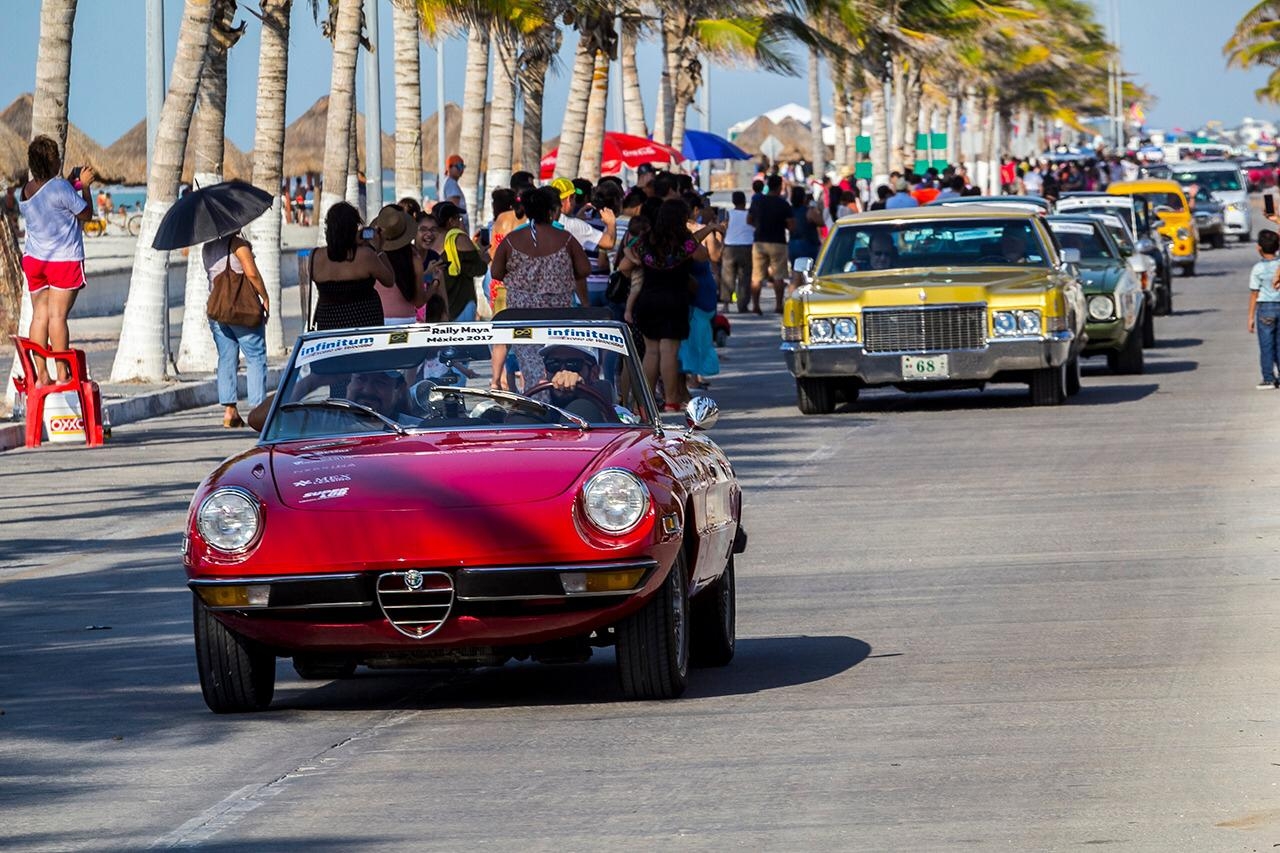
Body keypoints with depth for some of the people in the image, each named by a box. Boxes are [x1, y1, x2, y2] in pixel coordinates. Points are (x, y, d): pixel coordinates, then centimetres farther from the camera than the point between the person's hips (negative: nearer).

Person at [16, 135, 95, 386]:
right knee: (57, 315, -7)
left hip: (33, 259, 6)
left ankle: (41, 375, 2)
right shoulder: (59, 187, -14)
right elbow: (86, 214, -6)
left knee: (39, 315, 4)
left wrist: (73, 186, 22)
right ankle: (63, 374, -6)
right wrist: (85, 185, 6)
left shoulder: (25, 192, 7)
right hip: (64, 261, -6)